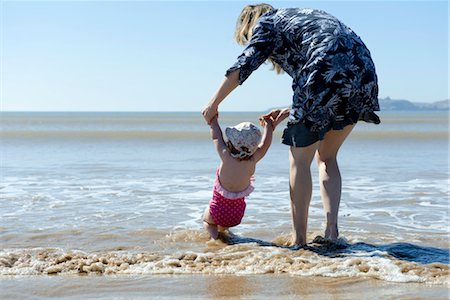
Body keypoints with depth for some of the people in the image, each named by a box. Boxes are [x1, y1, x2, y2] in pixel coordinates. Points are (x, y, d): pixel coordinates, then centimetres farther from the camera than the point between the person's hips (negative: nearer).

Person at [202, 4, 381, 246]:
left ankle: (299, 239, 5)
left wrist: (213, 104, 13)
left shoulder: (265, 23, 16)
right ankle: (331, 229, 9)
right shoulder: (304, 18, 37)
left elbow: (244, 66, 4)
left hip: (328, 71, -7)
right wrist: (290, 112, 33)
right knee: (326, 157, 20)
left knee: (300, 161, 5)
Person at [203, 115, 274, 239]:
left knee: (207, 220, 25)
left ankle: (214, 234, 2)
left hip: (218, 208, -5)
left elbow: (216, 137, -11)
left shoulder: (226, 157, -28)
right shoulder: (252, 160, -20)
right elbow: (265, 143, -4)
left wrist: (213, 121, 5)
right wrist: (268, 124, 10)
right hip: (237, 212, 5)